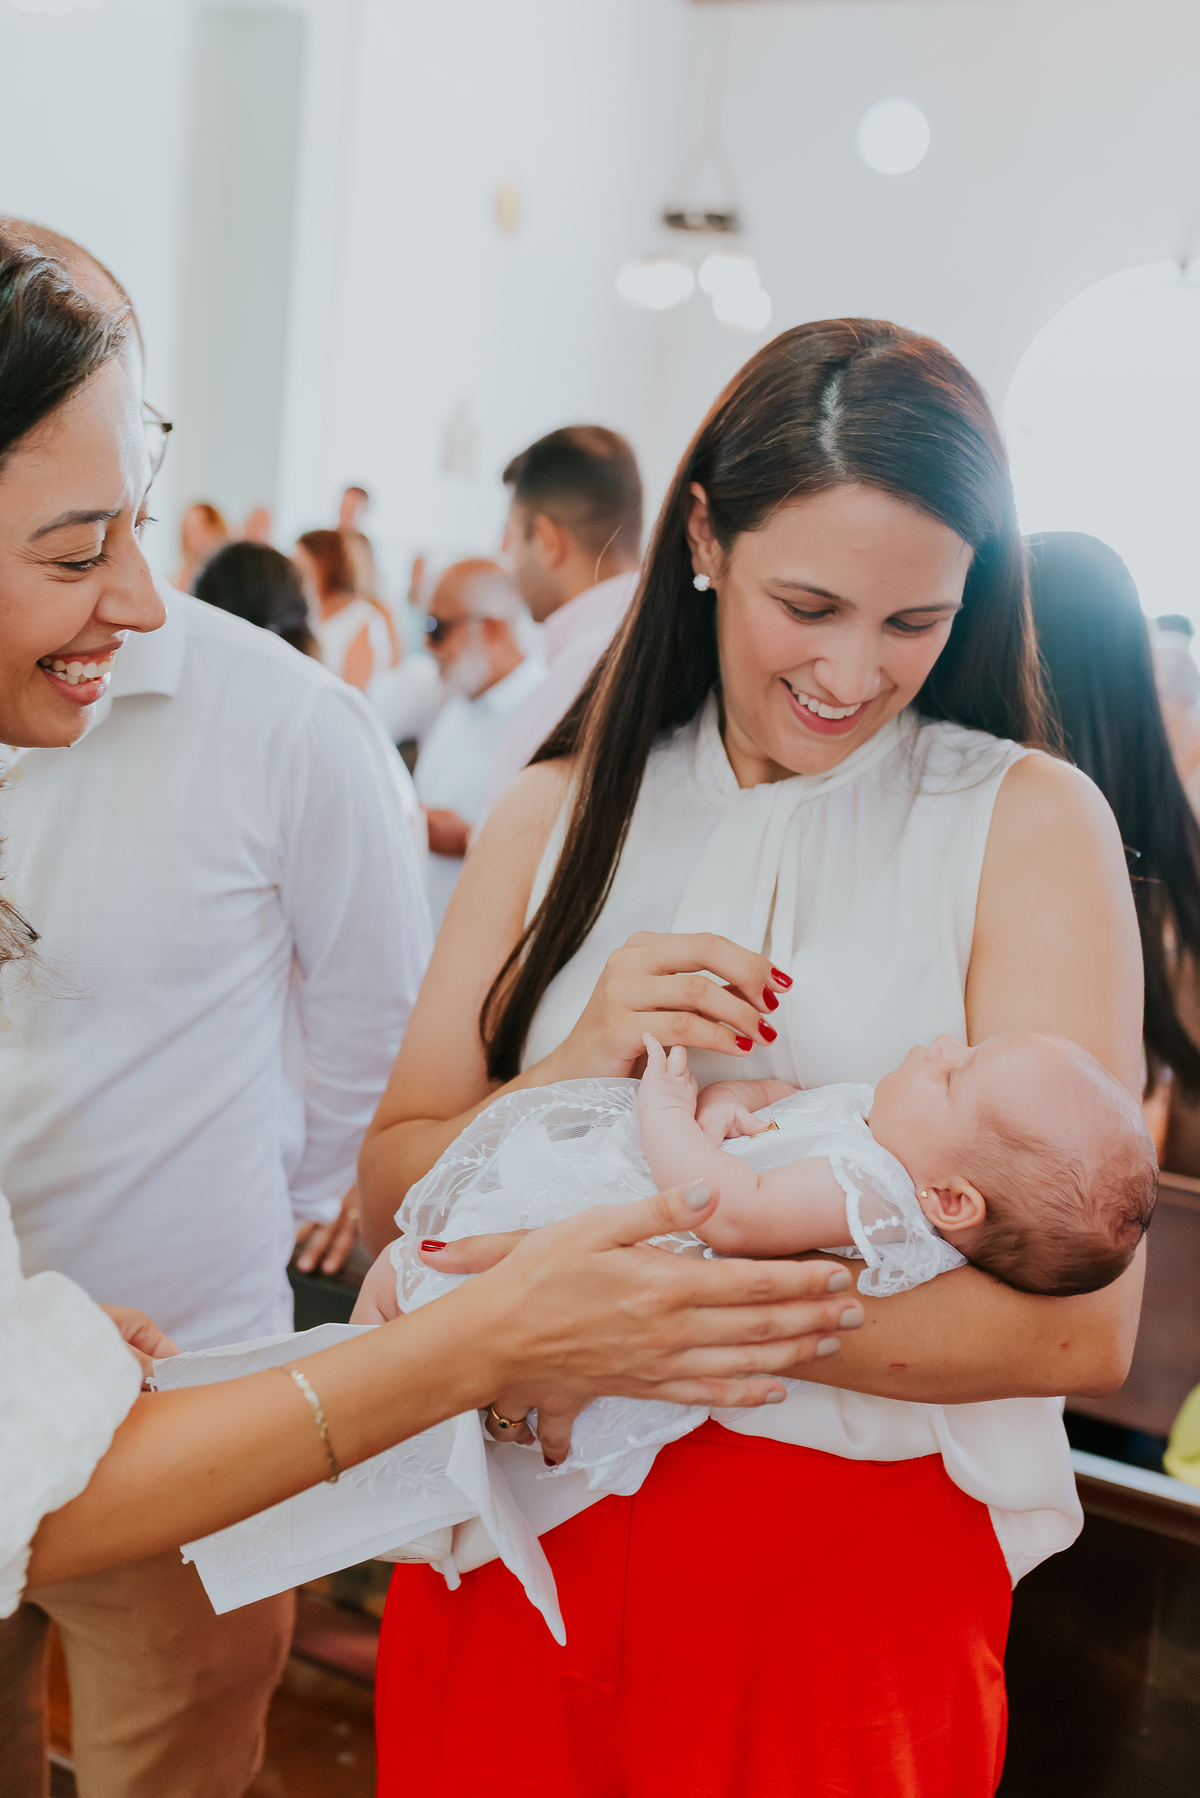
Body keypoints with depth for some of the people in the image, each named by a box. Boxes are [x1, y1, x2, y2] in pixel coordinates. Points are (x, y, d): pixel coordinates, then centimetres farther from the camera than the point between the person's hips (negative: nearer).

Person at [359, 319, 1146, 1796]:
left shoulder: (1028, 821, -8)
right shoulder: (566, 809, 2)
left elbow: (1081, 1322, -16)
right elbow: (390, 1192, 0)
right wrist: (575, 1075, -20)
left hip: (849, 1563, -2)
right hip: (524, 1526, 3)